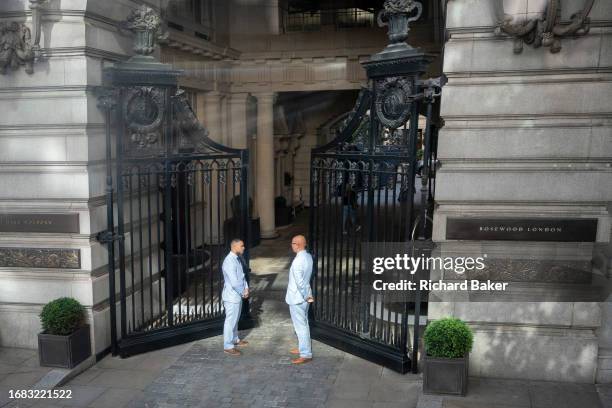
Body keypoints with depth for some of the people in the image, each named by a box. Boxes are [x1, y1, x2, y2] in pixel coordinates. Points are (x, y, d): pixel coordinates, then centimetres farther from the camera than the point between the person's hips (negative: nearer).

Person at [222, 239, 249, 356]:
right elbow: (234, 282, -27)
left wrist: (246, 288, -2)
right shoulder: (229, 261, -25)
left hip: (238, 295, 9)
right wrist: (243, 293, -14)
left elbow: (242, 276, 13)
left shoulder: (237, 259, 7)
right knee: (230, 320, -1)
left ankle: (235, 339, 37)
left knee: (235, 319, 22)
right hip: (232, 296, -9)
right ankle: (228, 346, 8)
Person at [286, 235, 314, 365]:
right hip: (304, 297, 9)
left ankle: (306, 355, 5)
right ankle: (303, 348, 34)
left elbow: (299, 282, -26)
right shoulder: (308, 257, 3)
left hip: (297, 298, -9)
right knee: (303, 324, 20)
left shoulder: (298, 261, -26)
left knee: (300, 326, -1)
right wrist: (307, 295, 16)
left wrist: (306, 296, -16)